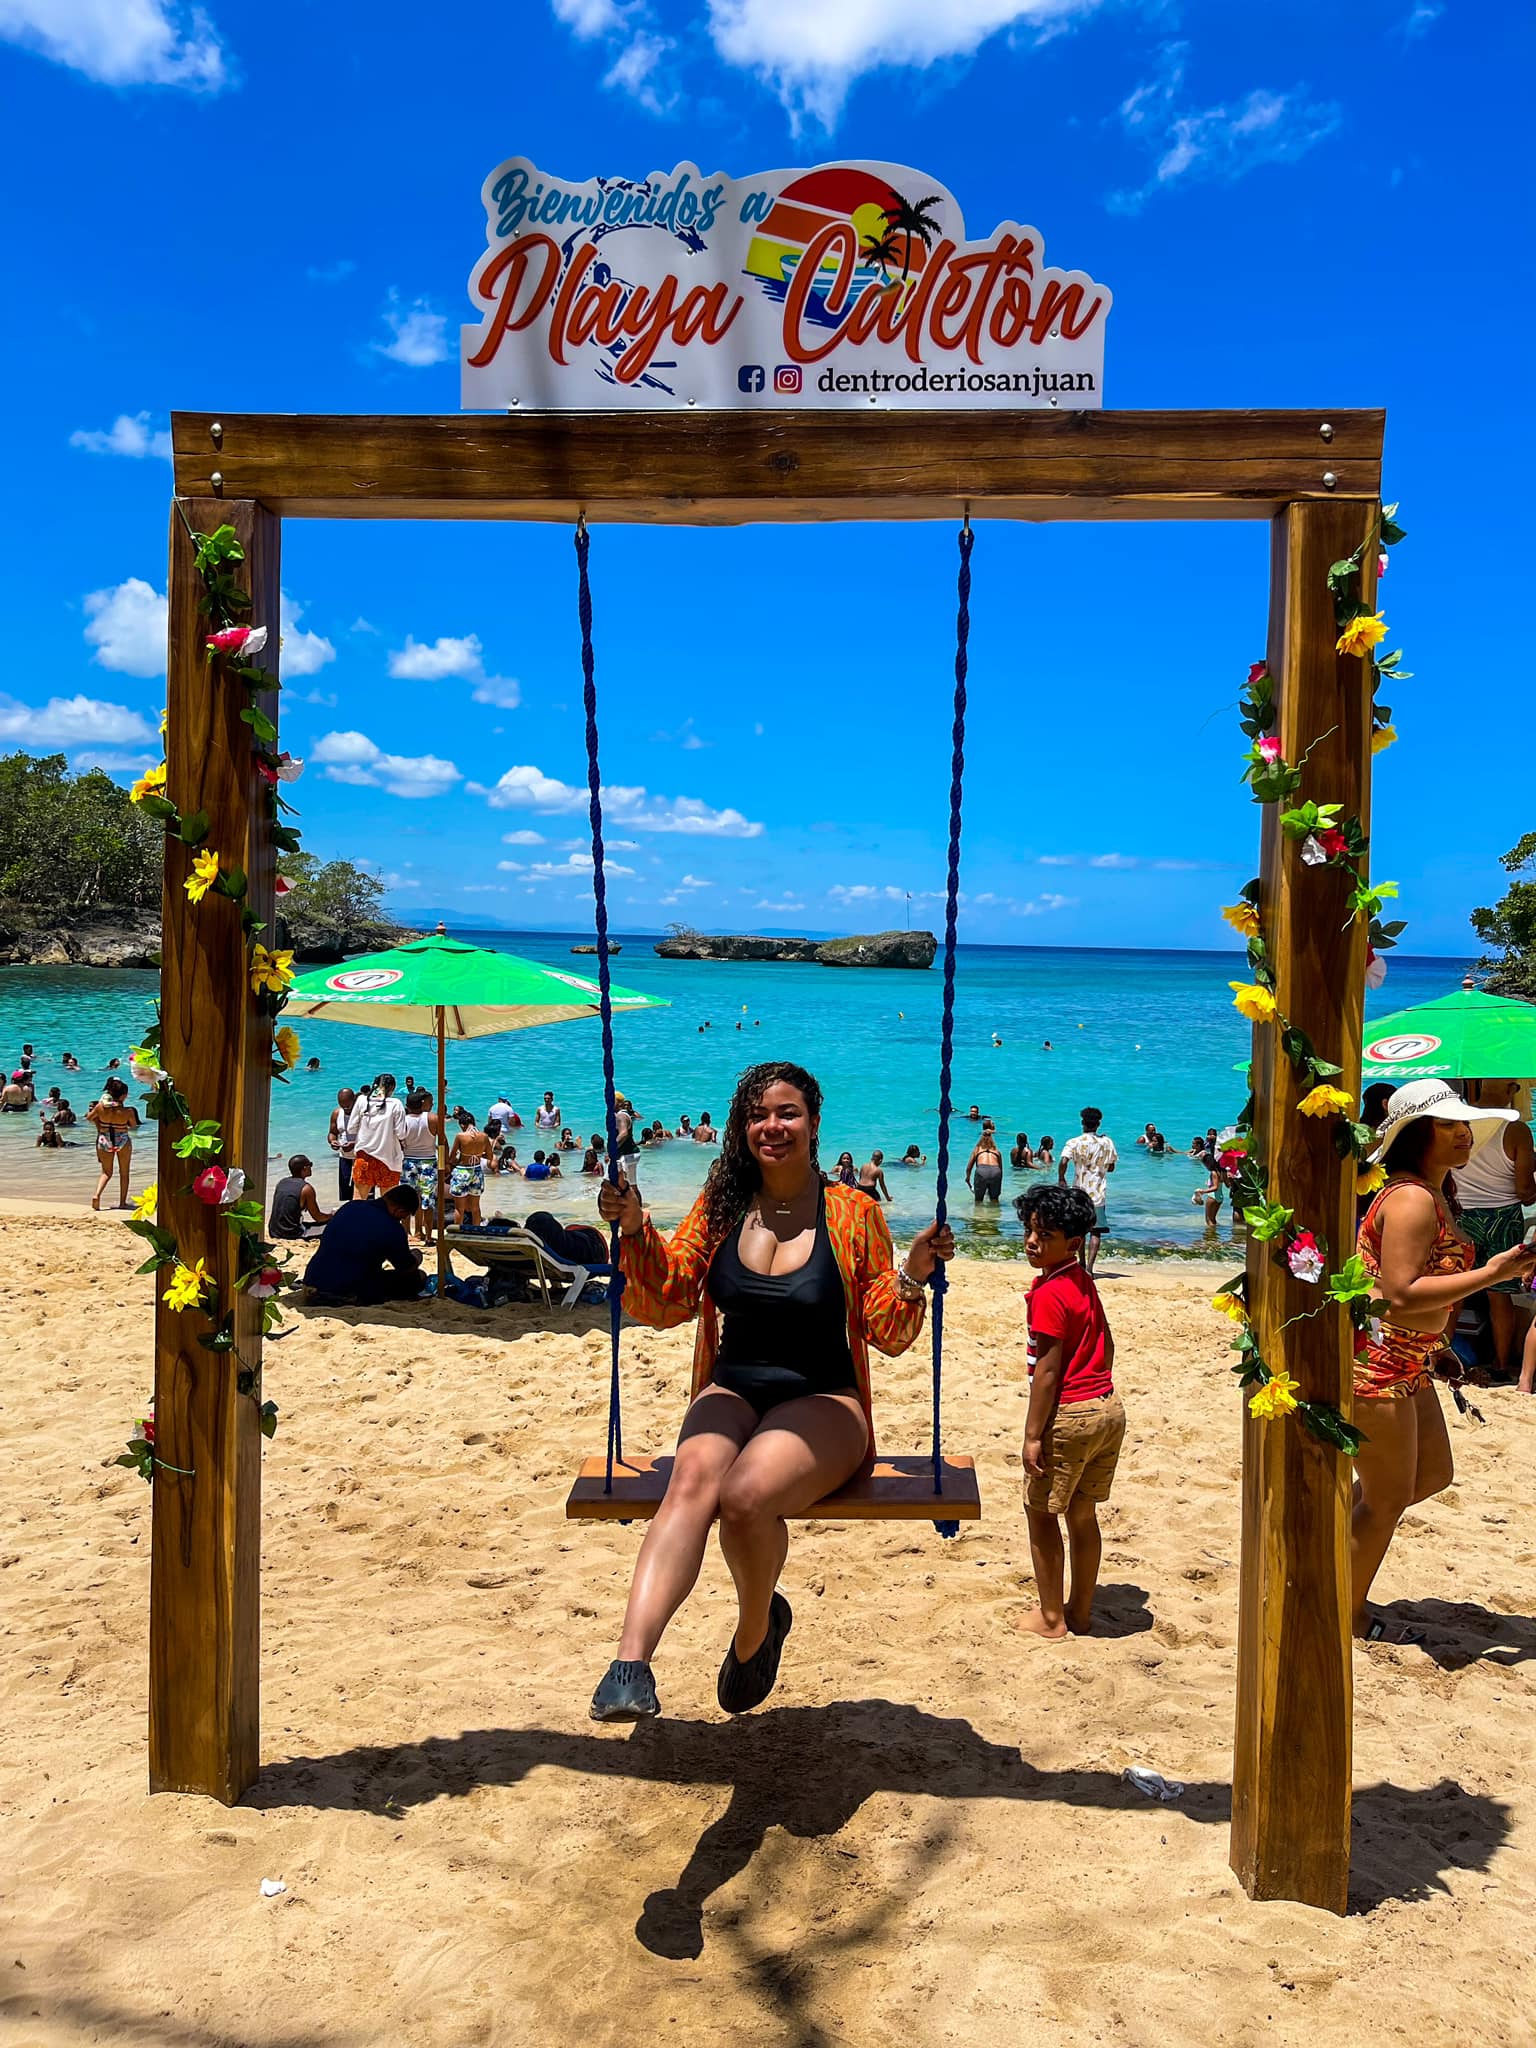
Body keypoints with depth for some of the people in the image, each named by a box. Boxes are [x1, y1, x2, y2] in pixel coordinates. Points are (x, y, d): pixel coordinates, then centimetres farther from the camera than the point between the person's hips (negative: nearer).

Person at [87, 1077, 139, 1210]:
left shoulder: (100, 1107, -12)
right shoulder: (128, 1111, -19)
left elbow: (89, 1118, 6)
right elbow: (134, 1126, -1)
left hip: (104, 1141, 2)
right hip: (122, 1142, -2)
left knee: (106, 1173, 17)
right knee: (124, 1173, 15)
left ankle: (97, 1195, -7)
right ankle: (122, 1202, 19)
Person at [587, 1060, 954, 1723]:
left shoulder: (854, 1214, 1)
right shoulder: (720, 1207, 7)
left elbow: (887, 1334, 2)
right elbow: (667, 1301, 2)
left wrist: (913, 1275, -17)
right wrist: (636, 1232, -14)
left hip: (822, 1403, -2)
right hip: (731, 1394, 2)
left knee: (745, 1495, -30)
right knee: (692, 1480, -30)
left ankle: (756, 1627, 1)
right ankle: (631, 1660, -38)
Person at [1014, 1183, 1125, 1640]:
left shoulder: (1047, 1294, -19)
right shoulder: (1084, 1283, 8)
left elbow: (1047, 1371, -20)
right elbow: (1106, 1345, 17)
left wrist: (1033, 1435, -16)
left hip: (1069, 1415, -8)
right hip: (1109, 1408, 8)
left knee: (1041, 1512, 7)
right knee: (1082, 1514, 17)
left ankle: (1051, 1617, 15)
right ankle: (1080, 1612, 27)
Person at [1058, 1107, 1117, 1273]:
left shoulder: (1074, 1142, -6)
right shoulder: (1107, 1143, 1)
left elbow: (1063, 1162, -20)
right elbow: (1111, 1167, 9)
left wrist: (1061, 1178, -3)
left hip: (1079, 1191, 0)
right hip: (1098, 1193, 0)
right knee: (1096, 1231, -2)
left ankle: (1082, 1263, 28)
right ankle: (1089, 1267, -14)